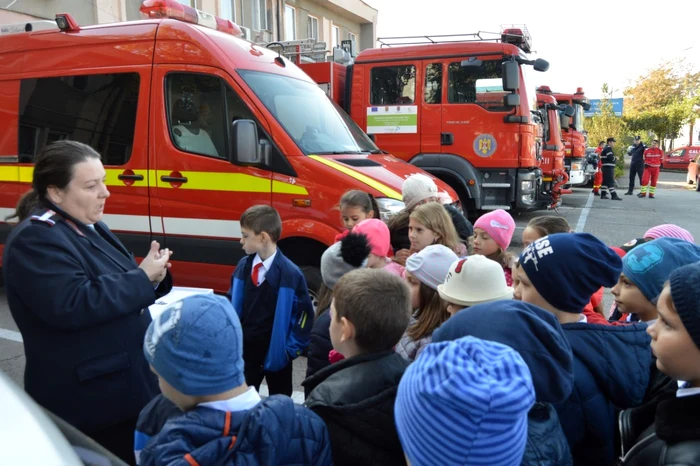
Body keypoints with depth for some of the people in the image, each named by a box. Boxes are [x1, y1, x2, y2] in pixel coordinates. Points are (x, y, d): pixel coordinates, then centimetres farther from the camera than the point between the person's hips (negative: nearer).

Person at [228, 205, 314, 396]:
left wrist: (290, 348, -12)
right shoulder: (243, 266, -4)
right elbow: (232, 303, 8)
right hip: (245, 350, 4)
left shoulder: (290, 273, -19)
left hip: (276, 353, -4)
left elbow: (305, 314, -13)